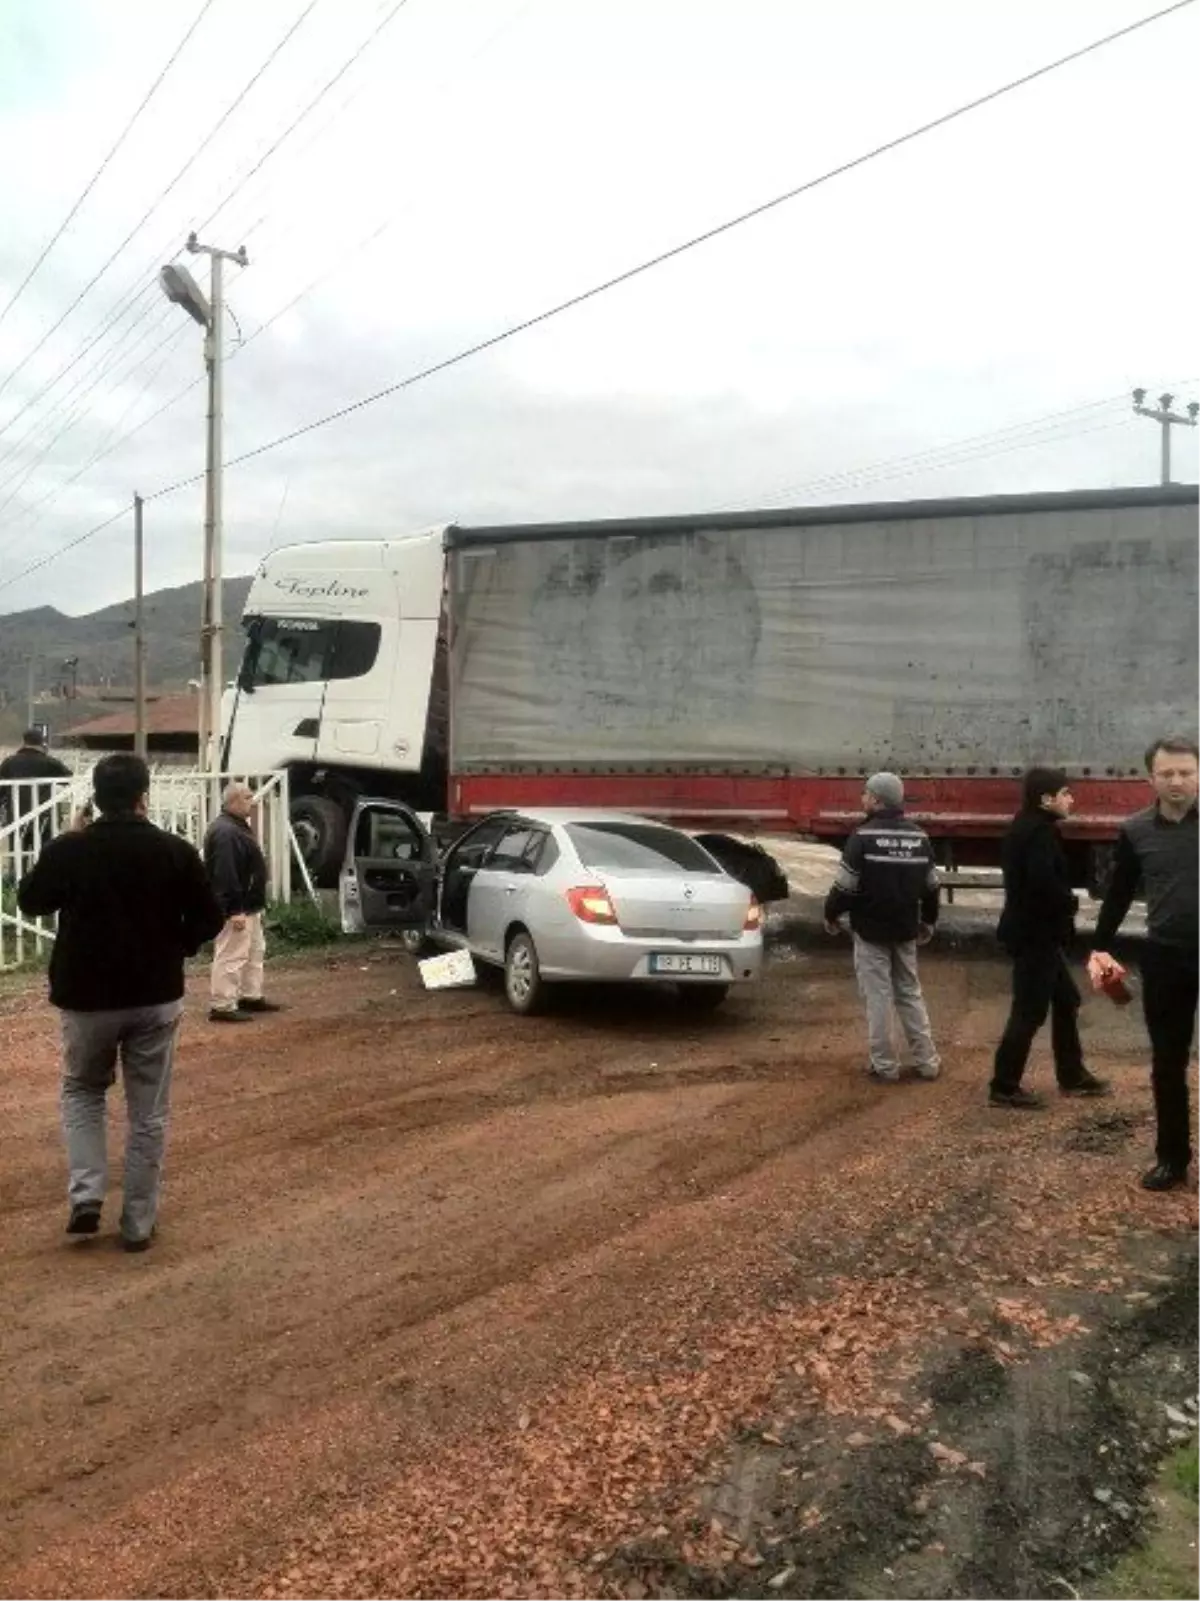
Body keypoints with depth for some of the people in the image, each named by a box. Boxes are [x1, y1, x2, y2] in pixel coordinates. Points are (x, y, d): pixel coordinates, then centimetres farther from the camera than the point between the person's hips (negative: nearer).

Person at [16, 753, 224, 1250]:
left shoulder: (68, 850, -9)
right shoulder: (175, 851, -8)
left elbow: (29, 901, 9)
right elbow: (208, 919, -2)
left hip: (86, 997, 0)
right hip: (157, 997, 0)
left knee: (82, 1092, 23)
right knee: (148, 1113, 11)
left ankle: (85, 1196, 7)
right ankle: (138, 1223, 15)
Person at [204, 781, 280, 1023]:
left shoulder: (238, 827, 15)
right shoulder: (225, 832, -22)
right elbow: (225, 875, -27)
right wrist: (234, 910, -28)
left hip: (248, 905, 11)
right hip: (235, 909, -11)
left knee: (254, 952, 20)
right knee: (231, 957, -7)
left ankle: (251, 996, 30)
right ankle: (222, 1006, -3)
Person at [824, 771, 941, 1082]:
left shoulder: (863, 836, -15)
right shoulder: (919, 837, 5)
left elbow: (846, 885, -14)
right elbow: (931, 886, 12)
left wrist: (831, 914, 3)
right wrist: (928, 921, 25)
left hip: (871, 929, -5)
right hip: (906, 929, 6)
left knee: (878, 997, 2)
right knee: (910, 993, 15)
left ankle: (885, 1065, 6)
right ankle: (927, 1061, 17)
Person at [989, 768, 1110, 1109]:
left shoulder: (1030, 827, 12)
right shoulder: (1039, 832, -20)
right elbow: (1043, 882, -32)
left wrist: (1065, 902, 0)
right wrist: (1071, 902, -13)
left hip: (1037, 932, 10)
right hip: (1035, 934, -10)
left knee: (1065, 1000, 19)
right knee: (1030, 1011, -2)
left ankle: (1072, 1075, 31)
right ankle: (1004, 1087, 7)